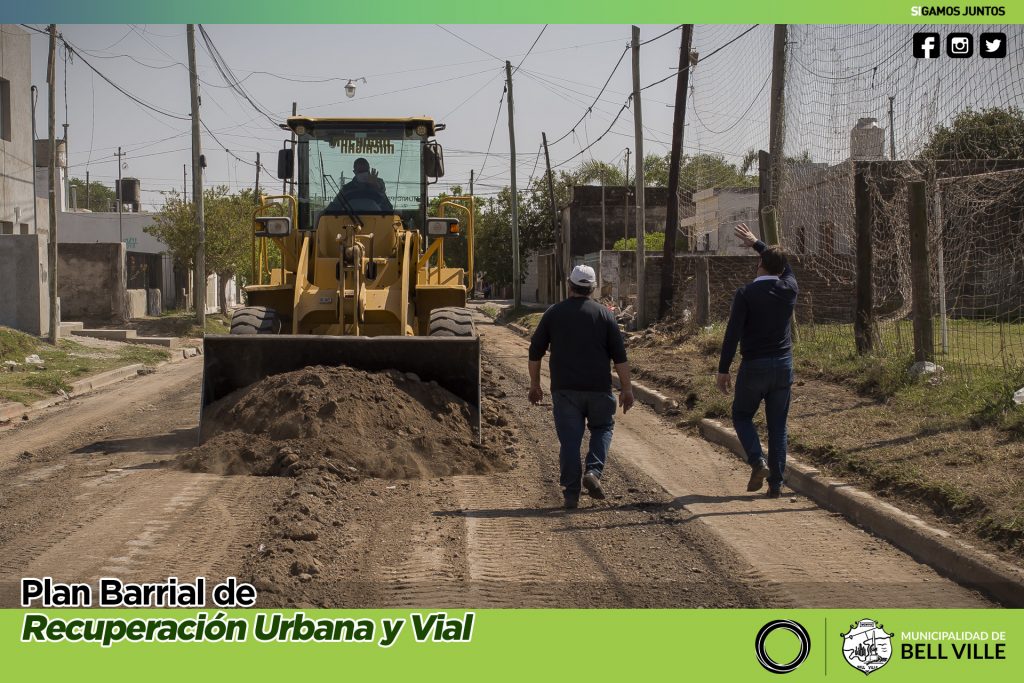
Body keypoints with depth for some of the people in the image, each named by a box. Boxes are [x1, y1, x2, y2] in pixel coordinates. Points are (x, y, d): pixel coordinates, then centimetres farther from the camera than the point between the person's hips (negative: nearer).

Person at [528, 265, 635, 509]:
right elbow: (619, 356, -1)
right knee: (602, 427, 19)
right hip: (598, 388, 0)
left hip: (564, 388, 0)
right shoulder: (604, 314, 2)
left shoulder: (553, 313, 4)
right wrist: (626, 389, 4)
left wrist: (535, 384, 16)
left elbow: (535, 352, 6)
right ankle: (594, 471, -2)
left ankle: (571, 493, 3)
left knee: (569, 438, 4)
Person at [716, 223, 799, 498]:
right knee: (778, 426, 9)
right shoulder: (789, 289, 1)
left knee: (742, 416, 15)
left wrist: (723, 370, -7)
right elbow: (786, 267, 25)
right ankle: (776, 483, 7)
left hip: (754, 366, -4)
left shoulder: (746, 293, -11)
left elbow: (733, 334, -13)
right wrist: (756, 243, 35)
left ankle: (758, 461, -8)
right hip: (784, 365, 4)